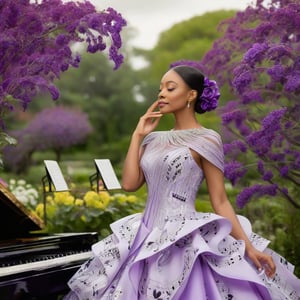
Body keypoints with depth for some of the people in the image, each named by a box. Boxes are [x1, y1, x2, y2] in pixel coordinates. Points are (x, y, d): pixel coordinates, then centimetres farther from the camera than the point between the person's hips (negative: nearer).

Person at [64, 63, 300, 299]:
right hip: (148, 239, 6)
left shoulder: (206, 140, -5)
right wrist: (138, 135, 6)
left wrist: (249, 247, -11)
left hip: (185, 241, -6)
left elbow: (220, 202, -5)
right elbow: (129, 183, 2)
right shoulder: (154, 140, 12)